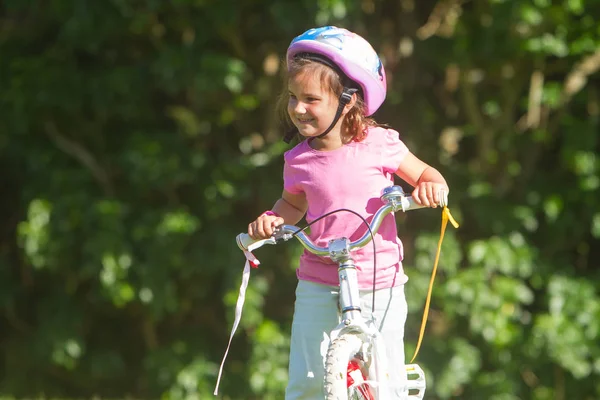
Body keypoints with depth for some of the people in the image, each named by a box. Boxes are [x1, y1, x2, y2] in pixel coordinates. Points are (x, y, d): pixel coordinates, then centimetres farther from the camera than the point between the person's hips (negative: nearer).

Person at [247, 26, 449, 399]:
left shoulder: (379, 144, -8)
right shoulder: (298, 160, -1)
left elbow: (427, 174, 4)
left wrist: (431, 188, -19)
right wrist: (272, 219, -3)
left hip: (379, 286, -2)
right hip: (320, 286, 2)